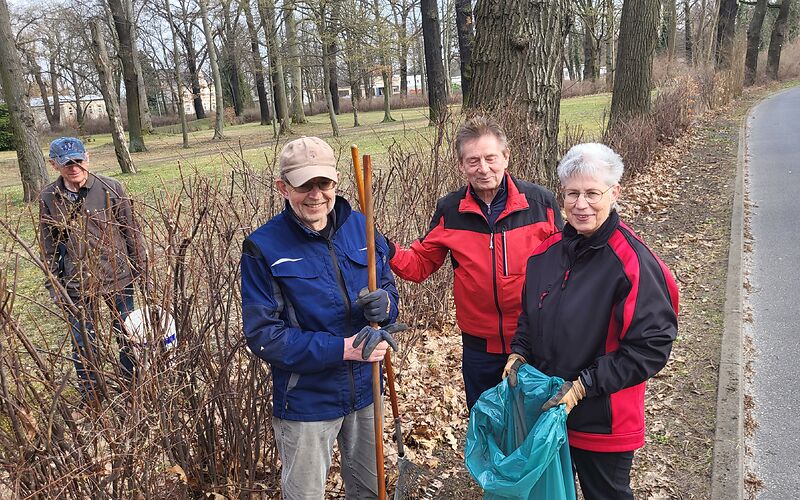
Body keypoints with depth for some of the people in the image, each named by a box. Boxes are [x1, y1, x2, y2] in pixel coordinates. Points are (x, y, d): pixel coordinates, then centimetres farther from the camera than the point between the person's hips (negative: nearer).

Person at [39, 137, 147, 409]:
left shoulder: (110, 188, -9)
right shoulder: (49, 198, -2)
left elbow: (131, 229, -2)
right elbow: (49, 245, 8)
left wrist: (141, 266, 0)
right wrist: (53, 283, 7)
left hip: (117, 275, -2)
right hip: (76, 283, 2)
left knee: (126, 335, 12)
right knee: (82, 342, 11)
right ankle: (89, 396, 29)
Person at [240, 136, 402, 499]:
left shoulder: (360, 227, -4)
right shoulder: (263, 248, -16)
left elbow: (388, 288, 6)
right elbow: (262, 335, -19)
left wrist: (385, 303, -19)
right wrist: (342, 349, -27)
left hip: (365, 389, 4)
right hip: (305, 401, -4)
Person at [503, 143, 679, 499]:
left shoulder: (634, 263, -21)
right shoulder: (548, 251, 0)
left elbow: (651, 347, -22)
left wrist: (583, 386, -23)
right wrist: (519, 353, -4)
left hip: (603, 422, -5)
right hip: (544, 405, 6)